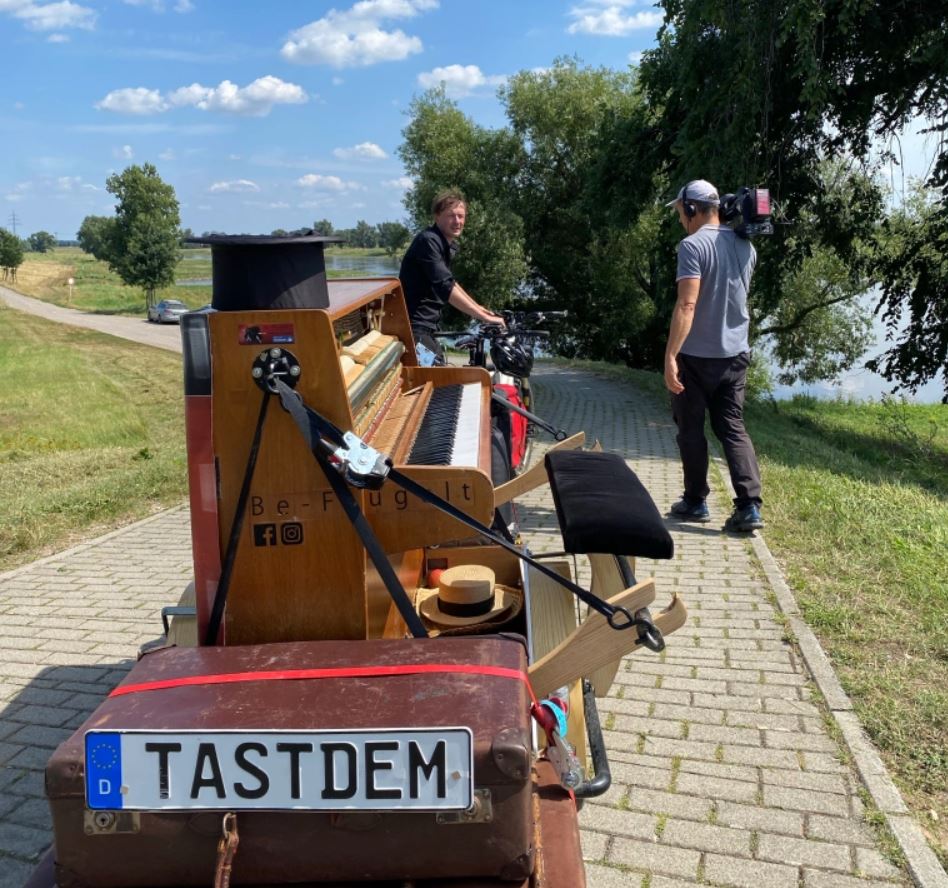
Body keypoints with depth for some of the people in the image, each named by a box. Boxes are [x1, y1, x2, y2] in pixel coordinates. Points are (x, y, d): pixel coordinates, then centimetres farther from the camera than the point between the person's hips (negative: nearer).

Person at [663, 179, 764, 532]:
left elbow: (687, 305, -23)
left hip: (697, 356, -6)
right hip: (735, 354, 6)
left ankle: (695, 502, 18)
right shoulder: (745, 246, 10)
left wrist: (670, 356, -24)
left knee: (691, 430, 8)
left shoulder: (693, 246, -14)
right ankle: (749, 506, -2)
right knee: (733, 429, 8)